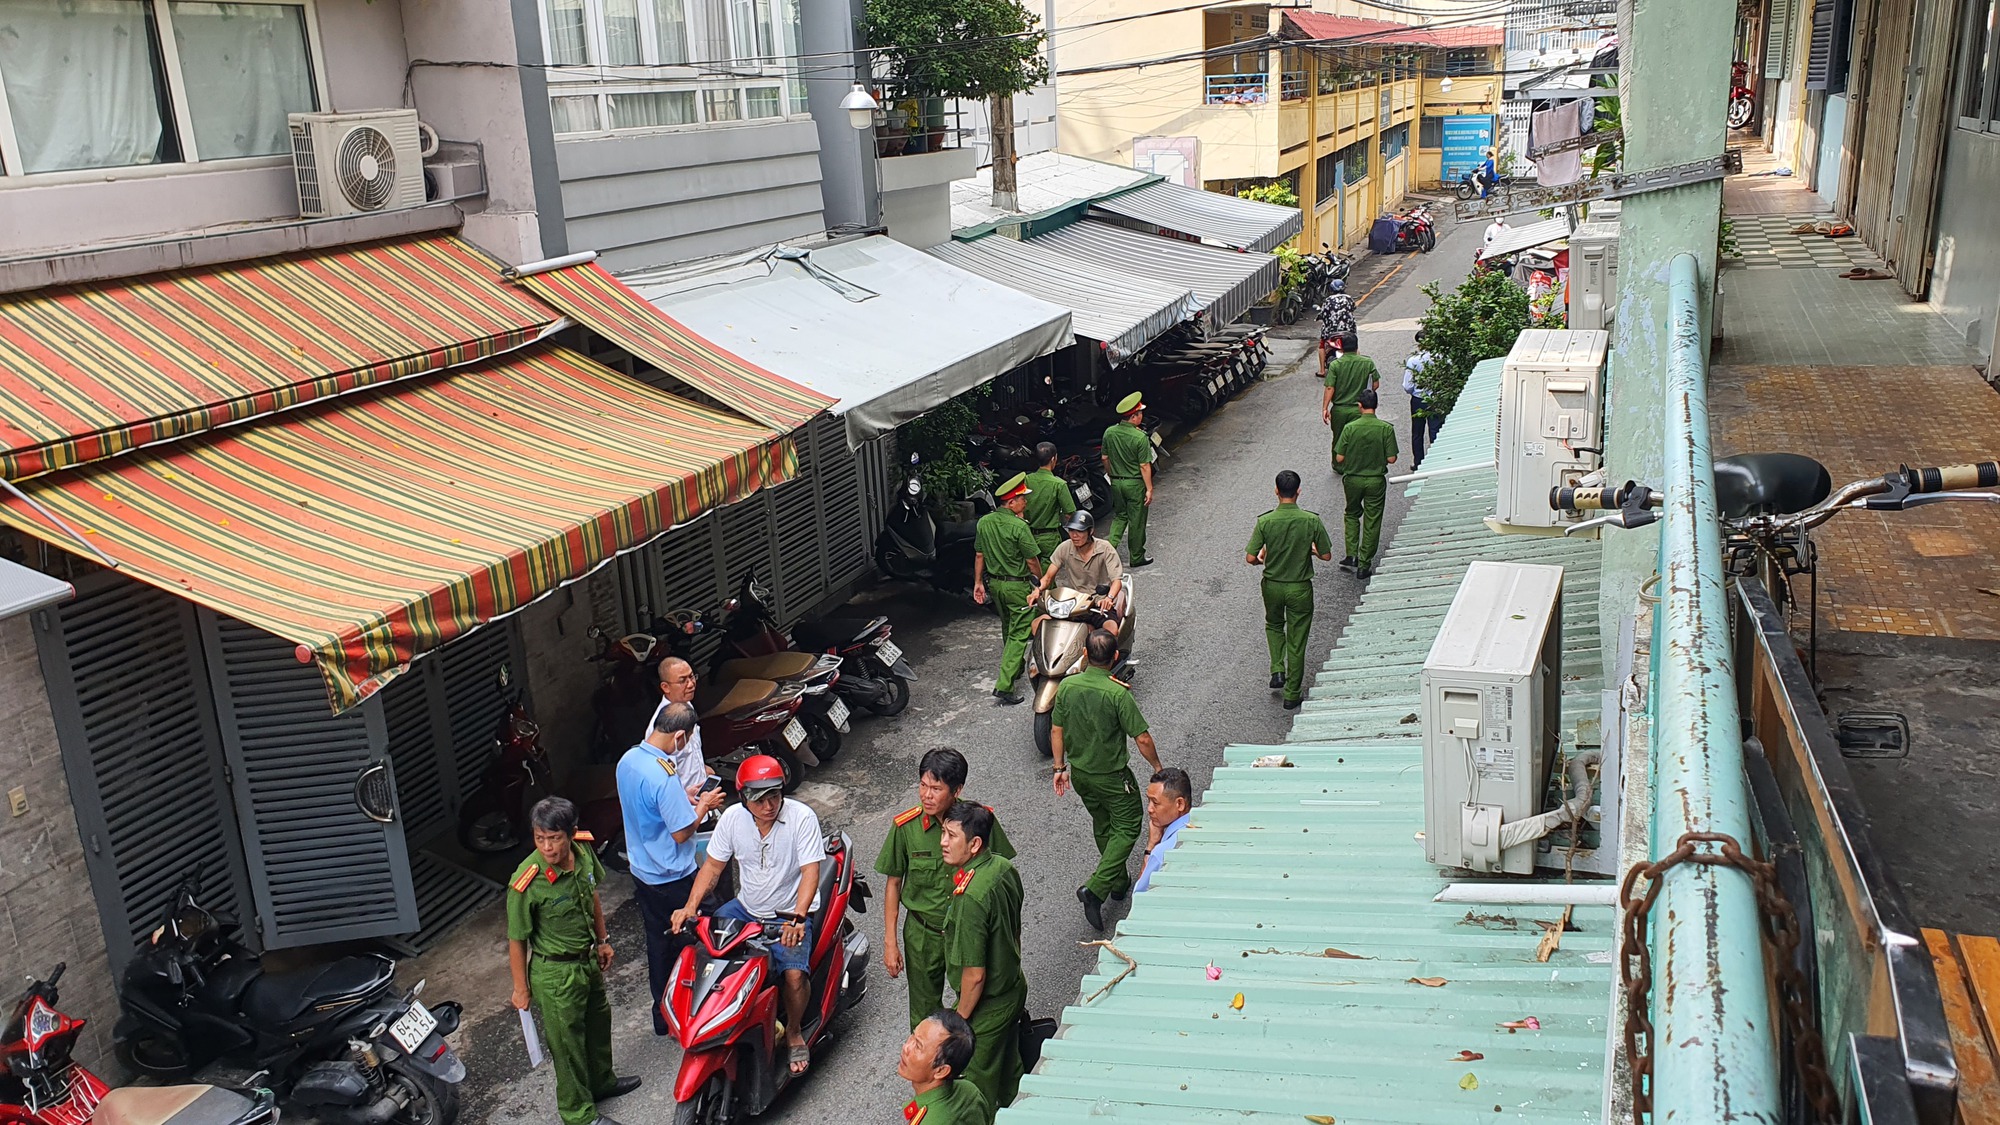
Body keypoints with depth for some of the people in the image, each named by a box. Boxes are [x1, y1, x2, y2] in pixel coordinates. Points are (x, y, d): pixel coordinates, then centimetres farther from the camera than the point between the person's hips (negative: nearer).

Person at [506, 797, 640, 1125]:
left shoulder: (584, 853, -14)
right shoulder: (527, 883, -31)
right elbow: (516, 940, -19)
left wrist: (602, 941, 14)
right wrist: (521, 988, -9)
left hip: (588, 959, 7)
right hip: (556, 973, -7)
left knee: (598, 1020, 27)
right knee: (568, 1041, 11)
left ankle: (601, 1082, 52)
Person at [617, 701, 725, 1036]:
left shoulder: (628, 760, -2)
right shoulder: (664, 776, -30)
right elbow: (682, 833, -25)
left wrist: (683, 796, 10)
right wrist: (703, 806, -10)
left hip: (642, 872, 8)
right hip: (673, 878, -8)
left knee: (657, 943, 20)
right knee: (688, 943, 9)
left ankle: (662, 1015, 33)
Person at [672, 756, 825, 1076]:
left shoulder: (801, 817, -20)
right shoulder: (732, 818, -7)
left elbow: (810, 872, -24)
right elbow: (713, 866, 2)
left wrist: (797, 918, -38)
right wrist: (690, 906, -12)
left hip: (790, 914, -5)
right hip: (746, 907, 5)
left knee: (794, 974, -27)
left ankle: (794, 1032, 4)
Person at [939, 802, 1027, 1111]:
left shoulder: (970, 898, -34)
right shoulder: (1004, 868, -8)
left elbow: (974, 974, -27)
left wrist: (961, 1018, -12)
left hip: (987, 1007, -8)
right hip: (1015, 989, 8)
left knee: (978, 1085, 14)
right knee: (1009, 1070, 28)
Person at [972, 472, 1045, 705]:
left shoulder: (983, 522, 0)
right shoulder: (1019, 526, -21)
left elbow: (979, 555, 6)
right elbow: (1032, 561, -15)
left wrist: (978, 582, 14)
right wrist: (1041, 580, 3)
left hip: (994, 583, 7)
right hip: (1017, 586, -7)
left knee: (1007, 627, 26)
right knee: (1019, 633, -3)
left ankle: (1015, 666, 44)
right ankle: (1004, 684, -11)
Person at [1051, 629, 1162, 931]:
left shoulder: (1067, 686, -9)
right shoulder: (1118, 693, -24)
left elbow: (1056, 730, 0)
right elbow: (1142, 738, -20)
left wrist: (1060, 767, 12)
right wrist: (1157, 766, -2)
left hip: (1079, 773, 6)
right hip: (1111, 775, -6)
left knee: (1102, 825, 24)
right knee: (1127, 827, 8)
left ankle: (1119, 882, 40)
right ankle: (1096, 889, -6)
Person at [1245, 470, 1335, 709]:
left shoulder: (1265, 521, -15)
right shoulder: (1312, 520, -15)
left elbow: (1250, 558, -14)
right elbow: (1326, 556, -7)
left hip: (1272, 585, 1)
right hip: (1300, 588, -1)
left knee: (1274, 626, 29)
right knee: (1296, 640, 10)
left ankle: (1277, 670, 13)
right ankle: (1292, 694, 18)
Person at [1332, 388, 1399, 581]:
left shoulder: (1350, 428, -13)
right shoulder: (1386, 428, -13)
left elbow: (1339, 458, -10)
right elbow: (1391, 459, -11)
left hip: (1353, 479, 1)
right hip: (1376, 481, -1)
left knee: (1352, 514, 23)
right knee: (1372, 522, 9)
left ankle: (1351, 555, 12)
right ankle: (1364, 565, 12)